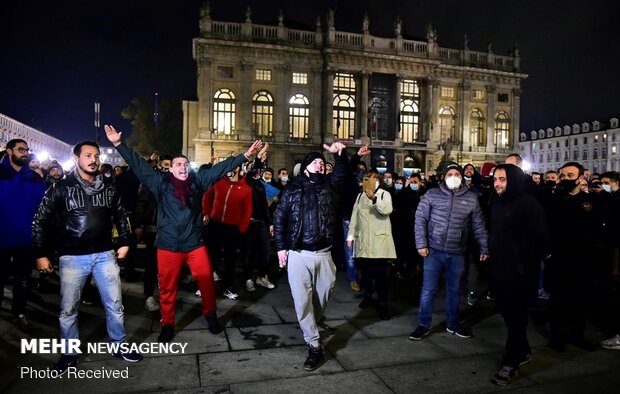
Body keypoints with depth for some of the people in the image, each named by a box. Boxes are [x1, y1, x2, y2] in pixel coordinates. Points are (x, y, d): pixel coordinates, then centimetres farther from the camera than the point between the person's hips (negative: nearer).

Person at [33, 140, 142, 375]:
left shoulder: (108, 188, 6)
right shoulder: (61, 188, -3)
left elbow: (120, 216, 18)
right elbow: (41, 221, 0)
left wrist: (124, 243, 13)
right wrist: (41, 254, -3)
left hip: (105, 255, 2)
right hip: (73, 258, -2)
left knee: (115, 305, 8)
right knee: (68, 309, 8)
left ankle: (119, 346, 26)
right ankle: (69, 355, 27)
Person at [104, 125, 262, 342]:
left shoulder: (197, 180, 3)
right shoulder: (160, 182, 1)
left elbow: (221, 168, 4)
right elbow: (139, 164, 2)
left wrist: (245, 156, 2)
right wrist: (118, 144, -3)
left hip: (194, 242, 1)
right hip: (168, 244, -1)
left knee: (206, 279, 5)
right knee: (167, 286, 8)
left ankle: (210, 315, 29)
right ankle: (167, 324, 27)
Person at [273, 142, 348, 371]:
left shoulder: (329, 185, 6)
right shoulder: (292, 189, 2)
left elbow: (342, 172, -14)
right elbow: (279, 218, 4)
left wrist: (339, 154, -34)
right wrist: (281, 247, -2)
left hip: (323, 253, 2)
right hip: (298, 254, -2)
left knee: (323, 294, 14)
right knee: (302, 300, -2)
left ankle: (311, 325, 42)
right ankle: (314, 346, 9)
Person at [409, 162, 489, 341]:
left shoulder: (471, 198, 3)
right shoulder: (432, 195, -2)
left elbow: (479, 225, 8)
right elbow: (420, 219, -3)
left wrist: (484, 248, 5)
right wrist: (421, 244, -9)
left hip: (457, 254, 2)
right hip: (434, 251, -2)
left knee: (453, 290, 16)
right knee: (428, 290, 4)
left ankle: (453, 324, 33)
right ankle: (423, 325, 18)